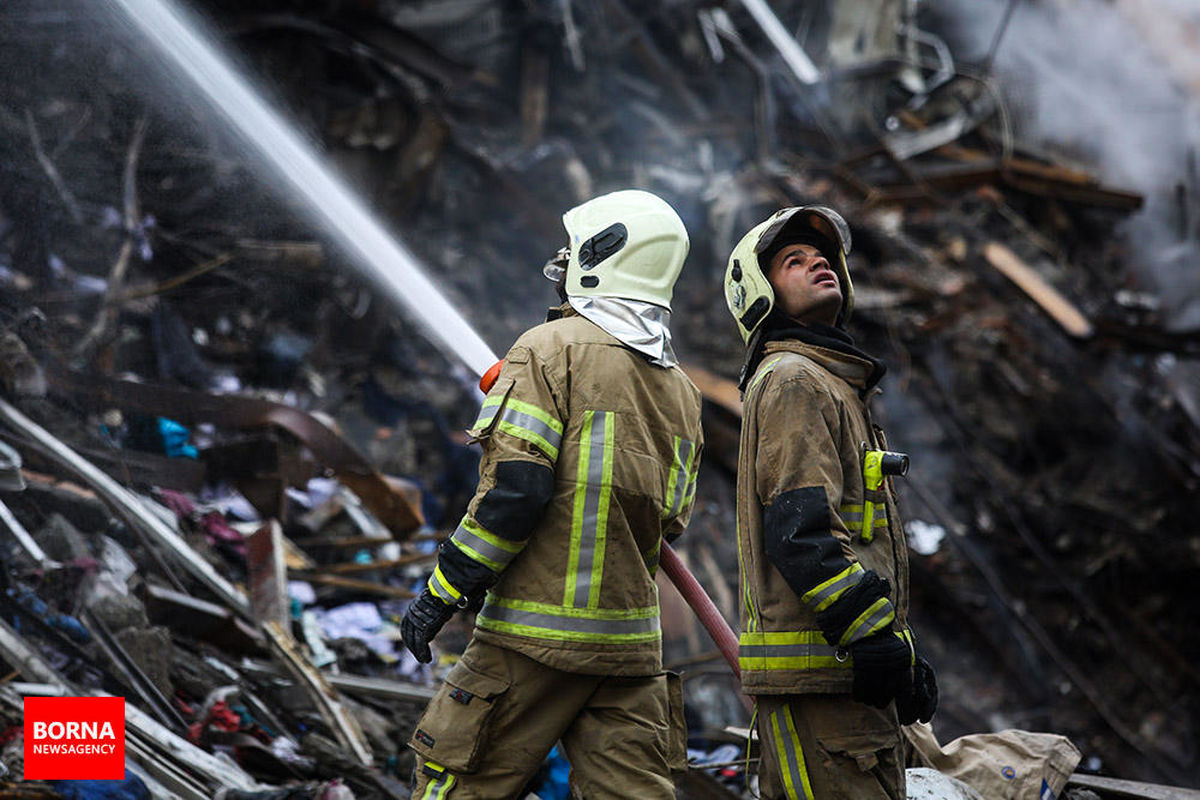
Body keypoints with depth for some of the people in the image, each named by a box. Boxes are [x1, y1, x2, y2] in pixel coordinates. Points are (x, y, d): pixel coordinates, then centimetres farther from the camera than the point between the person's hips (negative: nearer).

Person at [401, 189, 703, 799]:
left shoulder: (553, 349, -7)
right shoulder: (680, 389, 15)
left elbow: (516, 486, -16)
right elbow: (668, 524, 16)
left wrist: (442, 591, -10)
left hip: (537, 633, -6)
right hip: (632, 642, 6)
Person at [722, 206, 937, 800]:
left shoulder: (830, 383, 26)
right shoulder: (791, 381, -7)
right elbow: (803, 532, -19)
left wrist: (895, 649, 23)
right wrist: (876, 637, -22)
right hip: (818, 670, -10)